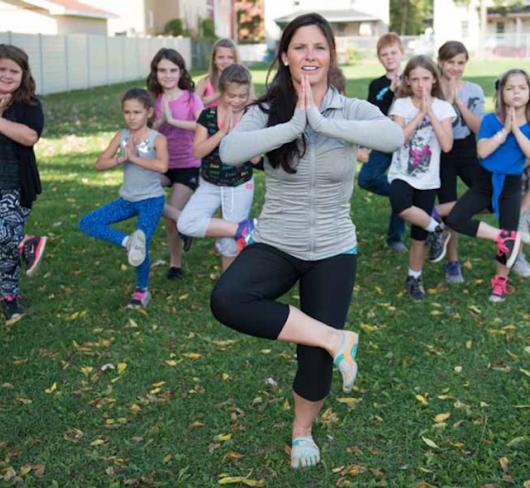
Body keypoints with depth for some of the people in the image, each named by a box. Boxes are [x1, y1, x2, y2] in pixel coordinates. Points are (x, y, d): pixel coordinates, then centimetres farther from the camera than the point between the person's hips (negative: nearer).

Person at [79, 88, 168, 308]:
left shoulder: (157, 138, -12)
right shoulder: (122, 136, 1)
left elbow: (162, 166, -31)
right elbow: (99, 164, -4)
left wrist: (134, 157, -23)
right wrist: (122, 159, -19)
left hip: (151, 200, -5)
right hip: (127, 199, 5)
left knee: (142, 246, -10)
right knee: (87, 224, -8)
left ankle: (142, 290, 14)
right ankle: (128, 241, -13)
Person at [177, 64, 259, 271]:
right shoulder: (208, 115, -5)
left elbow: (255, 158, -14)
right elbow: (198, 152, -12)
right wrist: (222, 132, -22)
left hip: (240, 187, -2)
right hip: (209, 185, 2)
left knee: (231, 246, 3)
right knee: (186, 224, -20)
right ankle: (242, 228, -11)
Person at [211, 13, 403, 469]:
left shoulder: (351, 110, -7)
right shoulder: (268, 111, -5)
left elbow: (394, 136, -28)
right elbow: (230, 152, -24)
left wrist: (322, 122, -30)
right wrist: (293, 125, -28)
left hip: (333, 251, 0)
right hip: (275, 245, 0)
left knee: (316, 355, 7)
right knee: (227, 300, -30)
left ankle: (303, 431, 39)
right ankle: (334, 338, -13)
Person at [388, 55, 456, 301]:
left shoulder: (443, 107, -2)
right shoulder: (401, 104, -4)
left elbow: (447, 145, -15)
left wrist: (431, 112, -17)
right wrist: (420, 113, -18)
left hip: (428, 179, 1)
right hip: (402, 174, -1)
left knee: (419, 234, 6)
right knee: (401, 206, -35)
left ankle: (414, 278, 25)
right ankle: (437, 229, -9)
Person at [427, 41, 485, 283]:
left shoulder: (474, 90, 0)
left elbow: (478, 128, -8)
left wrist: (459, 101, -15)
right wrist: (447, 100, -21)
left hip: (468, 152, 2)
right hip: (442, 154, -2)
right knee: (450, 211, 3)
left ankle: (434, 213, -4)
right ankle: (452, 263, 20)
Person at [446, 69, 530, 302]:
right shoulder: (491, 120, -8)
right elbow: (482, 151, -20)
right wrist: (504, 130, -23)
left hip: (511, 185, 0)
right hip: (484, 181, 0)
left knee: (508, 236, 4)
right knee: (455, 220, -18)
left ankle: (501, 281, 28)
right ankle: (502, 237, -6)